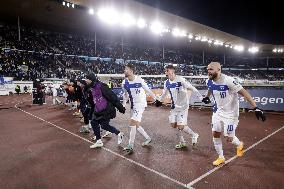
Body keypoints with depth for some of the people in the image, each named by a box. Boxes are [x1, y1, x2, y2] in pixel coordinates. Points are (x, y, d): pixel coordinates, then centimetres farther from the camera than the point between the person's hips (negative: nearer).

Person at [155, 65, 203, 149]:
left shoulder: (181, 80, -19)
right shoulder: (166, 83, 1)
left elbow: (192, 88, -16)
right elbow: (164, 93, 19)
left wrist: (201, 98, -19)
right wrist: (160, 101, 29)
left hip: (183, 106, -6)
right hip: (174, 106, 7)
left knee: (180, 126, -10)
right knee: (173, 124, 6)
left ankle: (194, 135, 20)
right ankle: (182, 142, 26)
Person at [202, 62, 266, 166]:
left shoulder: (228, 81, -28)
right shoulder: (209, 82, -7)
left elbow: (244, 93, -24)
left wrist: (256, 108, -27)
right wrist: (207, 97, 30)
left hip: (230, 113, -6)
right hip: (218, 111, 6)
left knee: (229, 138, 1)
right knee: (215, 134, 7)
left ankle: (239, 144, 37)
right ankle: (221, 157, 27)